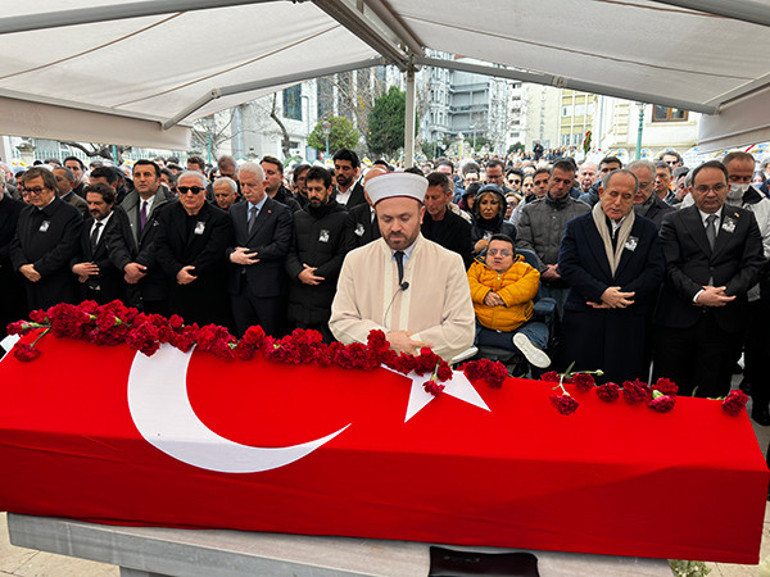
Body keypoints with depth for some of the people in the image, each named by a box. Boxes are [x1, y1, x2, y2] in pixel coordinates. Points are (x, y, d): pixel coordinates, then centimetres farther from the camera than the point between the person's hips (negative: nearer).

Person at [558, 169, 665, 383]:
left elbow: (656, 270, 1)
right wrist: (601, 292, -15)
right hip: (582, 325, -1)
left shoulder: (648, 230, 10)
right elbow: (567, 266, -4)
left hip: (629, 325, 1)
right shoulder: (577, 226, 6)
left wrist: (622, 296, -11)